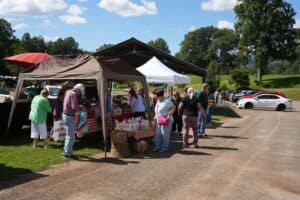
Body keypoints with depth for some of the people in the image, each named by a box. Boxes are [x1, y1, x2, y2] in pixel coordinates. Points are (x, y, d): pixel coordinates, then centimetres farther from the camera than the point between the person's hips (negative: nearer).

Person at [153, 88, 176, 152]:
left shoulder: (167, 101, -15)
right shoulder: (158, 101, 12)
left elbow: (174, 108, -17)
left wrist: (168, 115, -23)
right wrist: (156, 116, 12)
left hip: (166, 121, -9)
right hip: (159, 121, 9)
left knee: (165, 135, -3)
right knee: (158, 134, 10)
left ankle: (165, 148, 5)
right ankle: (158, 147, 20)